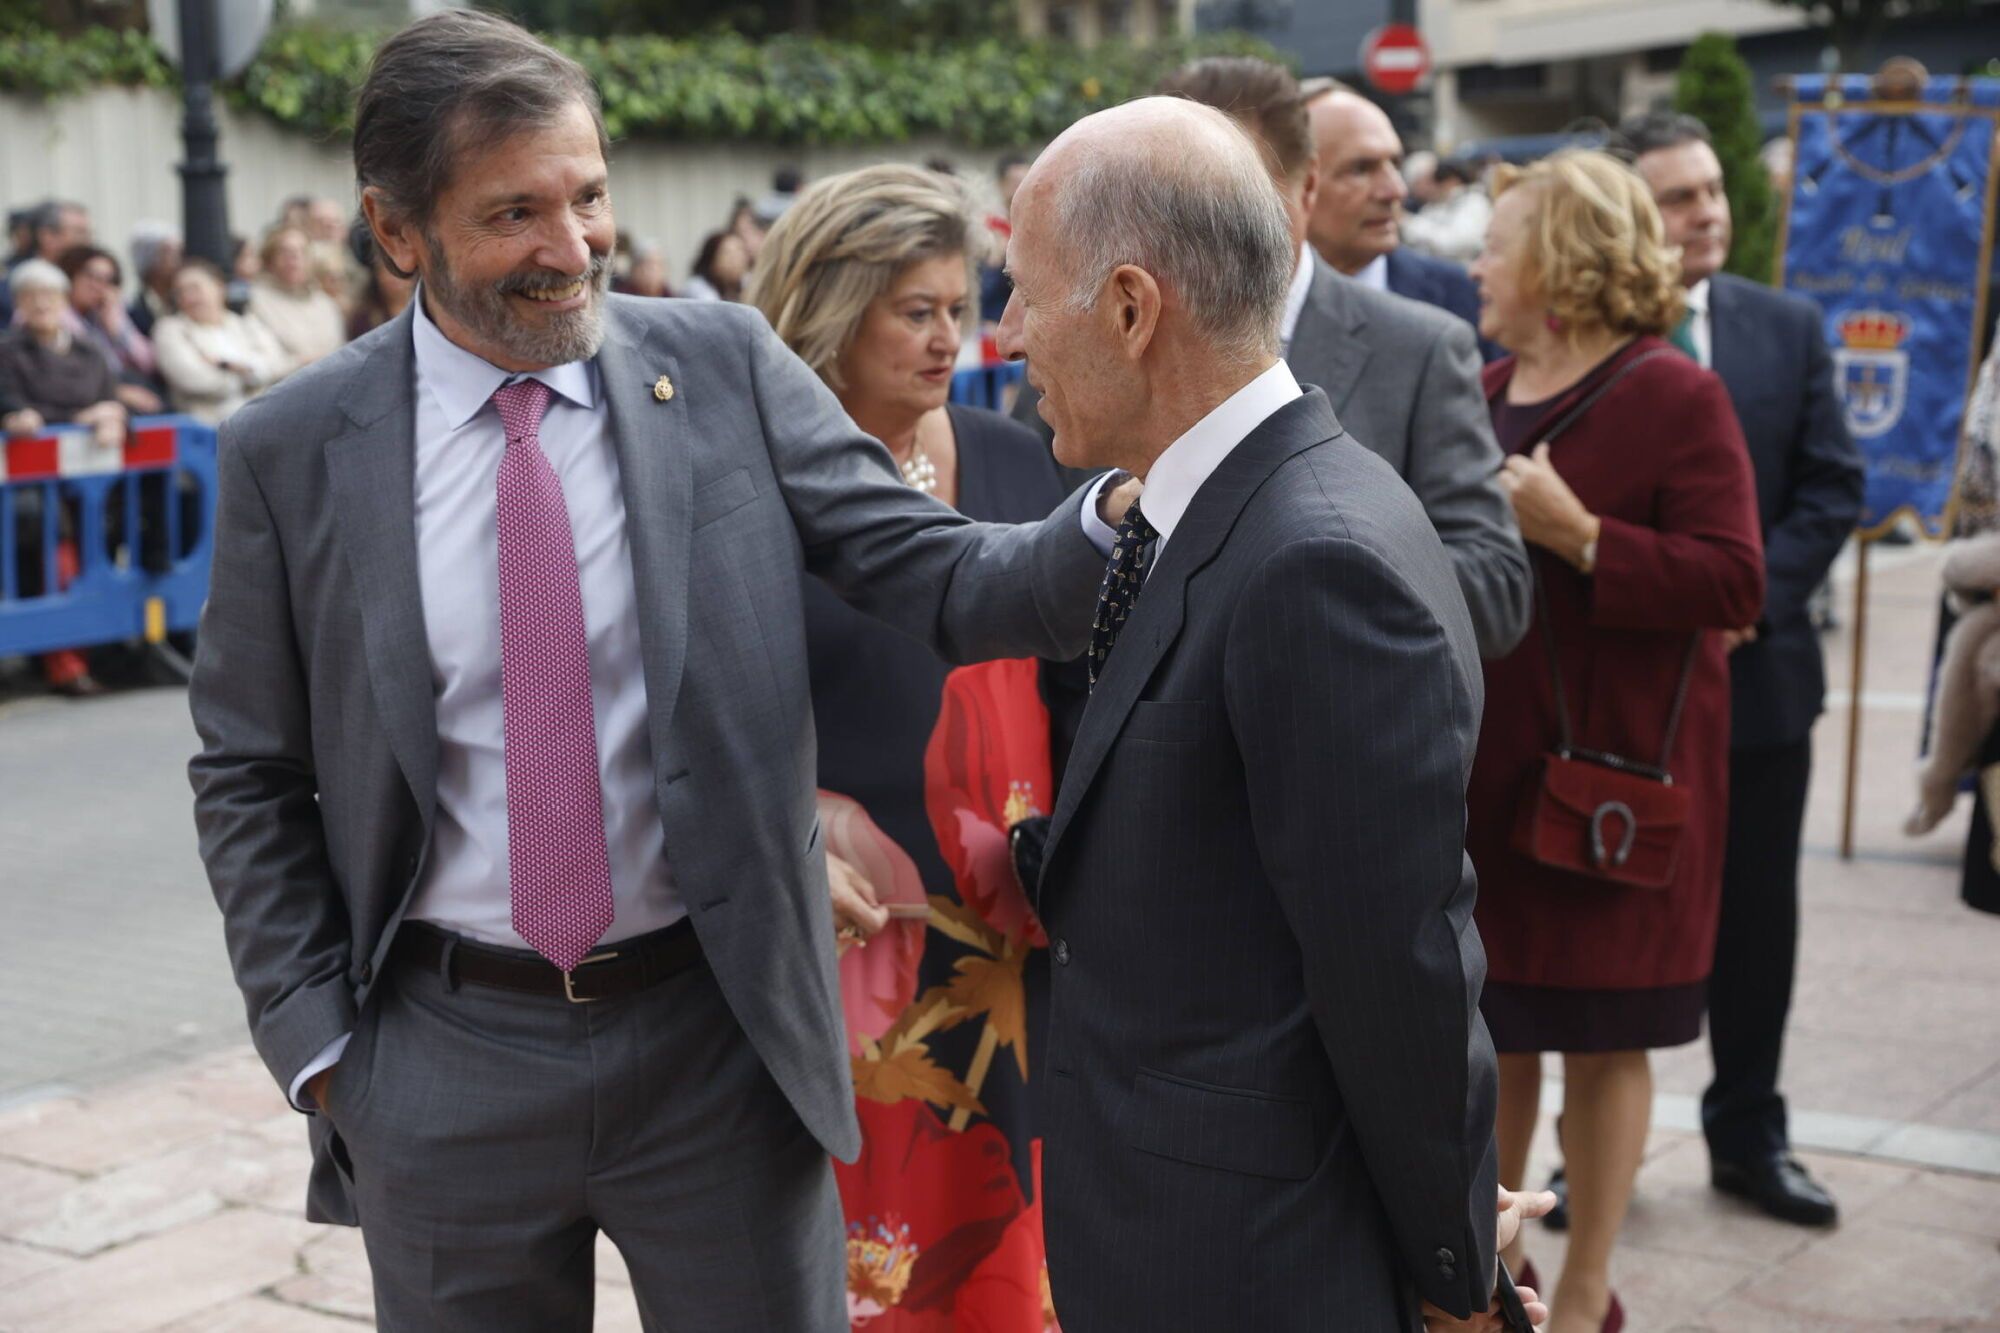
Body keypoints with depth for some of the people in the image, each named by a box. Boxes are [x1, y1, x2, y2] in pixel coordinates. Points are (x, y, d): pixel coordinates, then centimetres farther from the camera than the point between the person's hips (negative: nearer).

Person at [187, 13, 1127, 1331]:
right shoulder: (292, 451, -4)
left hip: (720, 1031, 0)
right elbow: (251, 780, 4)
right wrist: (319, 1047, -1)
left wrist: (1120, 517, -27)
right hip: (445, 1062, 0)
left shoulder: (729, 367, -4)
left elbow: (939, 580, -9)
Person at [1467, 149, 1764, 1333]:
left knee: (1601, 1036, 5)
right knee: (1490, 1021, 13)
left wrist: (1578, 533, -23)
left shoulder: (1675, 397, -10)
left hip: (1612, 766, -6)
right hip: (1485, 758, 6)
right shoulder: (1479, 395, 9)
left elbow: (1733, 583, -16)